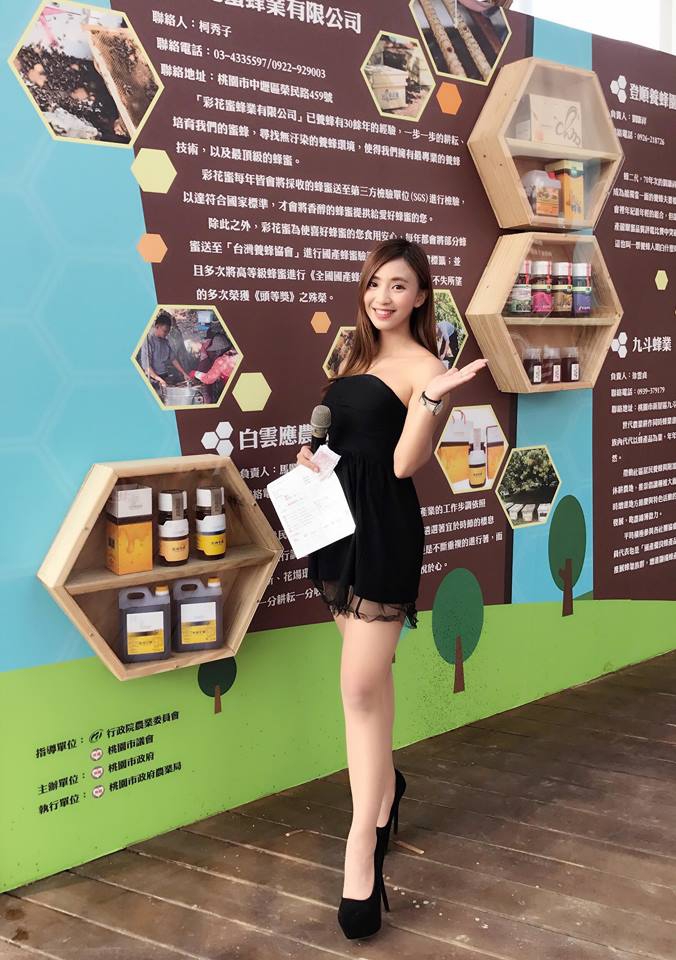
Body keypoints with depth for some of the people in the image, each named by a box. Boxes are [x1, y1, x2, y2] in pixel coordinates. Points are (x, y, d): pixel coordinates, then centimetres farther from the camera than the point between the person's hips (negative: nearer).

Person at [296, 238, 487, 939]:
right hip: (339, 520, 8)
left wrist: (434, 398, -31)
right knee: (371, 674, 19)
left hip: (384, 530, -8)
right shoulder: (359, 356, 15)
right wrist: (311, 454, 4)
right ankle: (384, 785, 37)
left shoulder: (422, 366, -8)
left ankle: (363, 844, -6)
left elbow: (405, 462, -17)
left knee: (361, 687, -11)